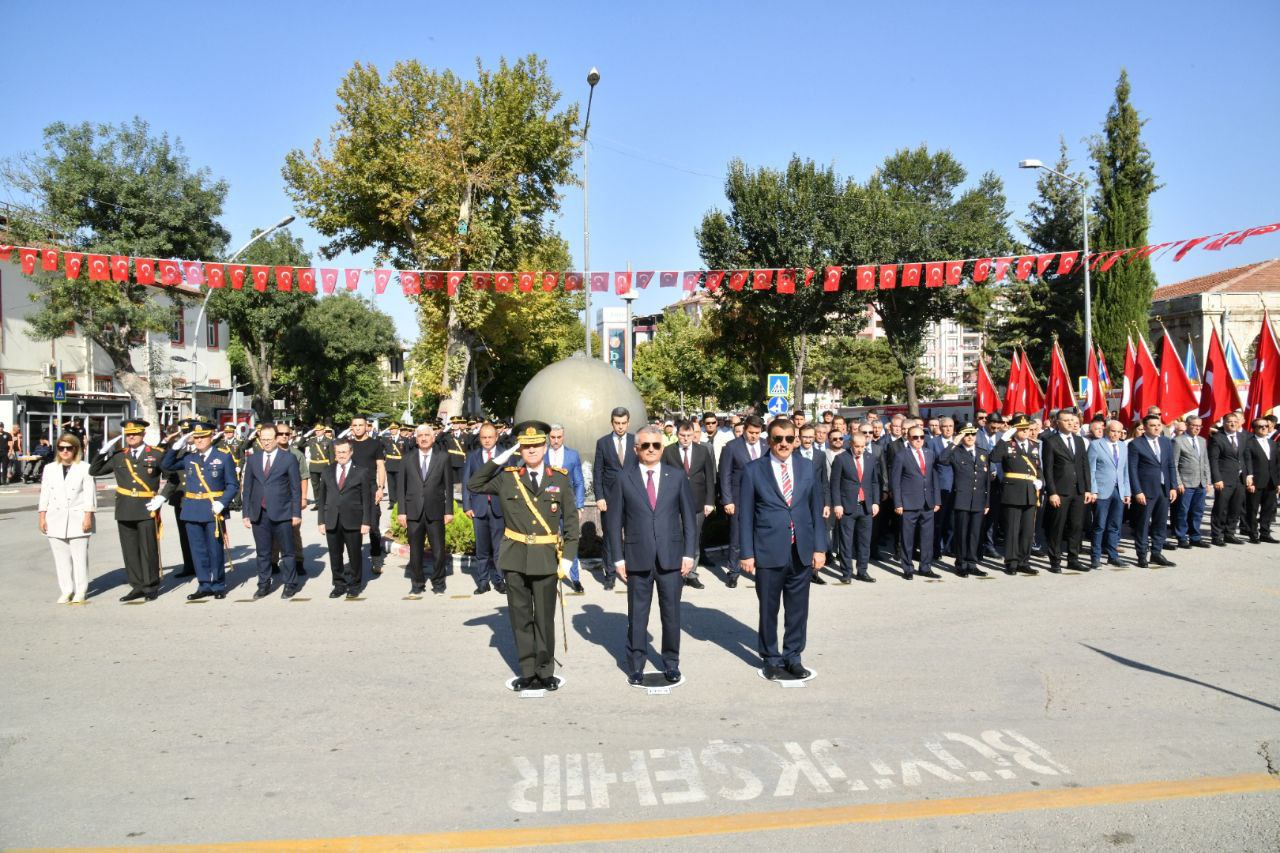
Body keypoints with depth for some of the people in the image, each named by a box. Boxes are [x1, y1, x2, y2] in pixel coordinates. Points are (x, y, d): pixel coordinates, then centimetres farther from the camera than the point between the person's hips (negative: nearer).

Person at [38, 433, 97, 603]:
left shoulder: (84, 468, -1)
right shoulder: (49, 469, 11)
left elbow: (90, 494, -3)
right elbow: (44, 494, 11)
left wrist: (88, 517, -8)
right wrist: (42, 517, 6)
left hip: (78, 519, -4)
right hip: (56, 520, 4)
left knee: (79, 556, -1)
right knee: (61, 557, 6)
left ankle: (80, 591, 7)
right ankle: (66, 591, 13)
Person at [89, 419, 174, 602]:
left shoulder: (156, 454, 1)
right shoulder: (118, 455, 9)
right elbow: (93, 471, 14)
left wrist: (161, 497, -6)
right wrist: (103, 453, 1)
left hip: (147, 510, -3)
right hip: (125, 511, 4)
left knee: (148, 550, 2)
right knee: (129, 551, 8)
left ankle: (151, 587, 14)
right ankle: (137, 586, 18)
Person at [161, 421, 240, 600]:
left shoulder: (224, 457, -2)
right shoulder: (188, 457, 9)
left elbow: (233, 485, -2)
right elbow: (166, 466, 9)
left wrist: (222, 503, -15)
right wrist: (176, 446, -1)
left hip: (213, 511, -4)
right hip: (192, 510, 4)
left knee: (215, 550, 4)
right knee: (198, 550, 8)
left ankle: (218, 586, 15)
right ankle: (204, 585, 18)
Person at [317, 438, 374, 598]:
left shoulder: (361, 472, 1)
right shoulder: (327, 472, 11)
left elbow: (367, 499, -2)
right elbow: (321, 498, 11)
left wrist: (366, 522, -7)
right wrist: (321, 521, 4)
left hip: (353, 522, -3)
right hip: (332, 522, 3)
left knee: (354, 555, 5)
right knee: (335, 556, 7)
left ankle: (354, 586, 18)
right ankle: (339, 585, 19)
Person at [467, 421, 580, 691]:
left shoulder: (560, 479, 2)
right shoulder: (507, 477, 4)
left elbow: (571, 521, 3)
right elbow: (474, 485, 5)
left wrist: (568, 557, -4)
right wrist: (498, 460, -4)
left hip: (546, 558, -1)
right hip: (515, 558, 1)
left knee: (545, 617, 6)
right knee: (520, 617, 8)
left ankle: (545, 672, 20)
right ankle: (528, 672, 20)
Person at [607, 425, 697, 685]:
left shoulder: (677, 476, 5)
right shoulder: (624, 478, 1)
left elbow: (689, 517, 6)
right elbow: (615, 522, 3)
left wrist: (689, 553, 0)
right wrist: (618, 558, -2)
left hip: (671, 556, 1)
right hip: (637, 558, -1)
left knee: (671, 613, 8)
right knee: (637, 615, 8)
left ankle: (671, 663, 24)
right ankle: (636, 666, 21)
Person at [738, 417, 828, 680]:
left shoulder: (806, 468, 7)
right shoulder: (753, 470, -3)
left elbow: (816, 510, 10)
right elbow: (745, 515, -2)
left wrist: (820, 547, 4)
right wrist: (747, 553, -6)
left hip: (802, 552, 3)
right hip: (768, 553, -3)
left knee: (798, 609, 10)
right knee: (769, 610, 9)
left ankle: (792, 657, 27)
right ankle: (771, 659, 26)